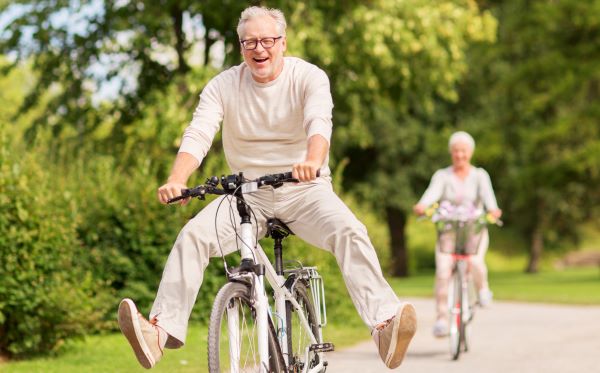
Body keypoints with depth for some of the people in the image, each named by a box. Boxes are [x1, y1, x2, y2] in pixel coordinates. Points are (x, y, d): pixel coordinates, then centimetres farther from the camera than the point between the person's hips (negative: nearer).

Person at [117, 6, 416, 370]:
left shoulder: (309, 77, -7)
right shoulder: (223, 86, -1)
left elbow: (319, 123, -27)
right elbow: (198, 135, -14)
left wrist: (313, 161, -50)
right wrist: (176, 181, -35)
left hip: (305, 189, -2)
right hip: (248, 192, 2)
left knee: (350, 231, -29)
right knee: (193, 235, -21)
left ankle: (385, 323, -40)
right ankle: (161, 329, -26)